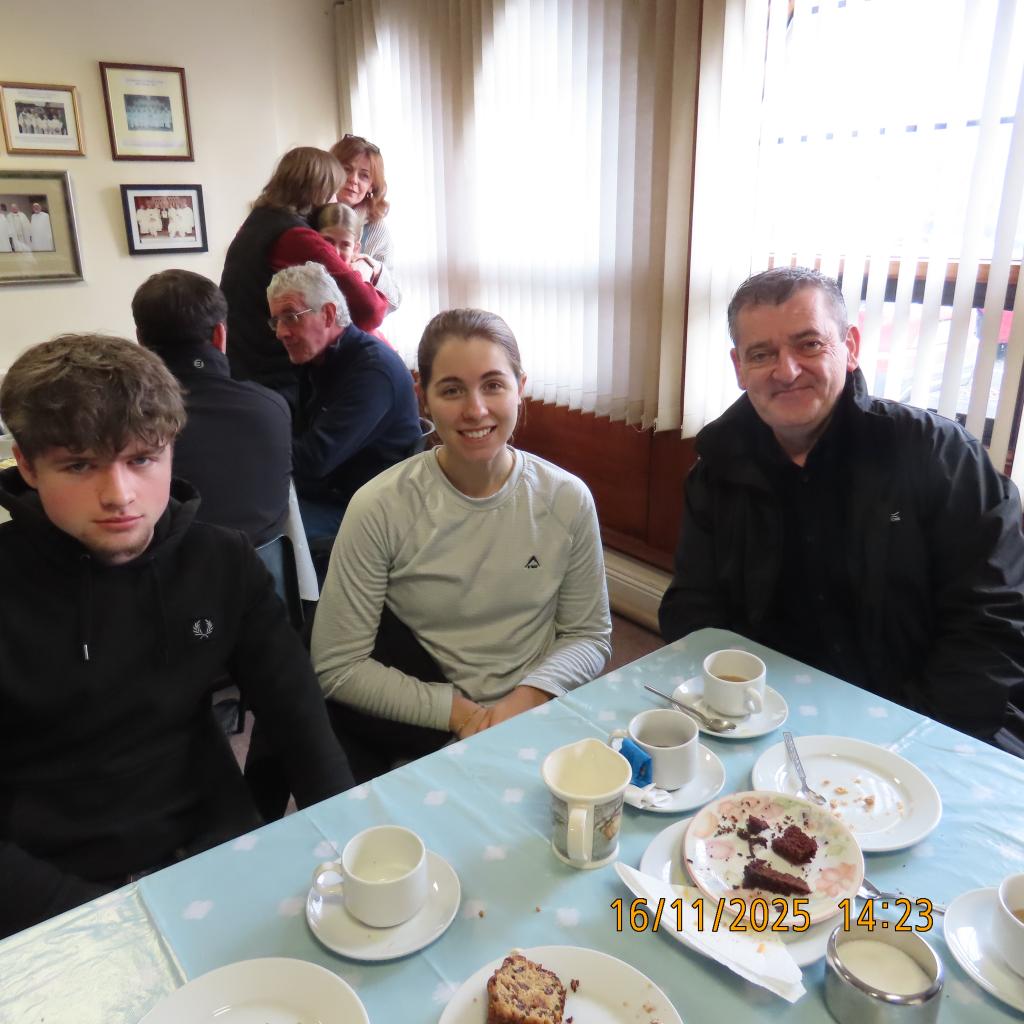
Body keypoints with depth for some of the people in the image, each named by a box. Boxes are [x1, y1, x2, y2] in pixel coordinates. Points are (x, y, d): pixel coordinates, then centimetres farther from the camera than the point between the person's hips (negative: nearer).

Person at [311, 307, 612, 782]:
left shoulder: (568, 500, -5)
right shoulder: (379, 508, -12)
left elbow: (589, 635, 4)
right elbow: (336, 667, -8)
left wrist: (528, 698, -15)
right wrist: (459, 713, -14)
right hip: (418, 743, 1)